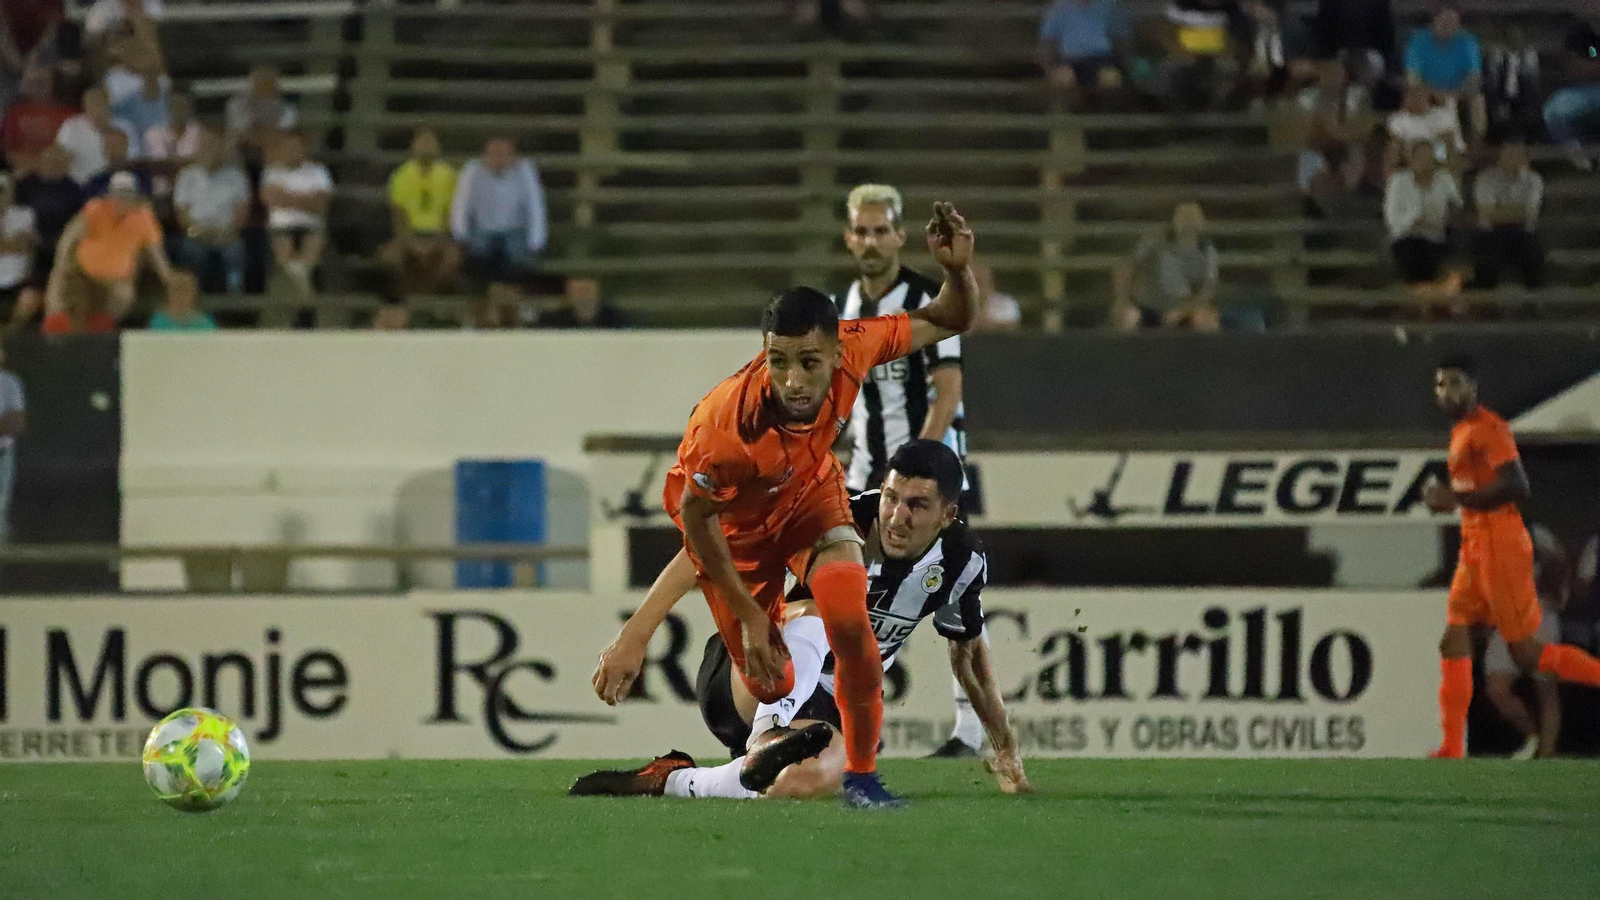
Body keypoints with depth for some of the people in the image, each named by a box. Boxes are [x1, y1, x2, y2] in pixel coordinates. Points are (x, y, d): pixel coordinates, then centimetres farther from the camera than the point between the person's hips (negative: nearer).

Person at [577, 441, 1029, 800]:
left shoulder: (962, 560, -4)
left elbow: (968, 652, 16)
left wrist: (1005, 746, 20)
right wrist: (635, 635, -27)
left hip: (820, 708, 3)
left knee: (814, 780, -34)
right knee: (815, 614, -35)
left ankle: (673, 782, -13)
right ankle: (767, 744, -51)